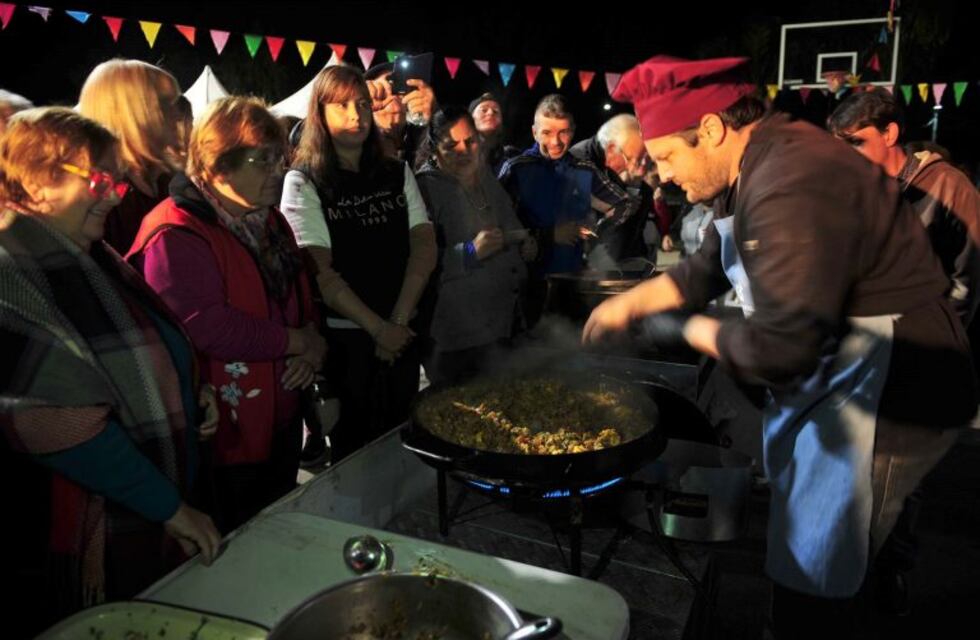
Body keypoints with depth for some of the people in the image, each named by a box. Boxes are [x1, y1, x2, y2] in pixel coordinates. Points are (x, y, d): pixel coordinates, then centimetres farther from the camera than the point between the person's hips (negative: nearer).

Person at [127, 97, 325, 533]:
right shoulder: (176, 236, -20)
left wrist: (311, 351, -6)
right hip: (226, 437, -8)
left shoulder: (270, 222, 10)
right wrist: (299, 342, -18)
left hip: (281, 425, 8)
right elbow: (210, 328, -30)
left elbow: (300, 297, 15)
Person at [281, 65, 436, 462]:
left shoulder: (397, 173, 7)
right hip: (343, 337, -4)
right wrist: (378, 328, -14)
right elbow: (320, 271, -13)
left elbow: (424, 248, 0)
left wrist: (398, 321, -10)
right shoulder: (304, 182, -6)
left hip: (402, 333, 4)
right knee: (352, 446, 9)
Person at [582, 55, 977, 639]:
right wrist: (629, 304, 11)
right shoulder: (754, 169, 4)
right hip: (833, 378, 10)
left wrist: (689, 329, -16)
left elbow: (779, 346, -33)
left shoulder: (792, 186, -29)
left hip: (886, 397, -10)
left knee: (813, 581, 2)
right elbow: (705, 269, 18)